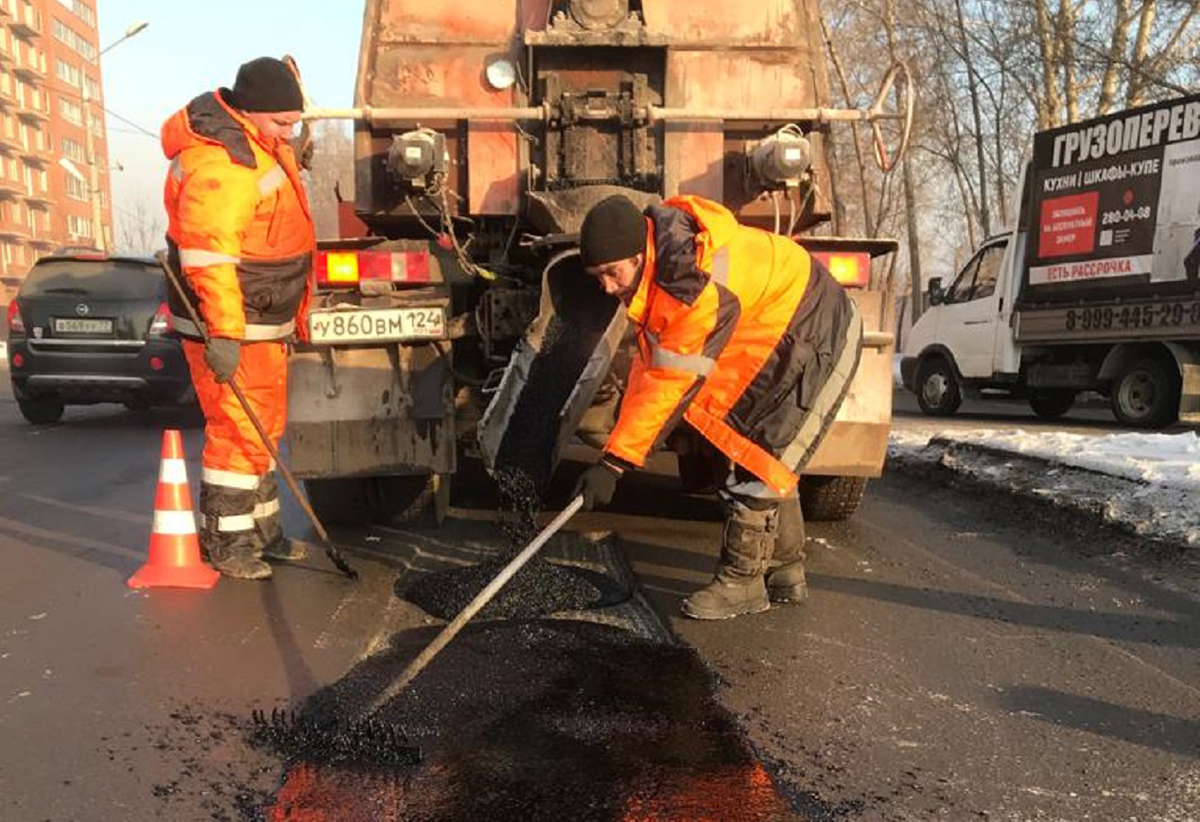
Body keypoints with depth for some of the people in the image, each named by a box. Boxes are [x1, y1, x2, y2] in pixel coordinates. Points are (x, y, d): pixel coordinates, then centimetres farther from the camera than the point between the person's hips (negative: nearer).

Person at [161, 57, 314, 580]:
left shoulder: (259, 141, 12)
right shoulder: (217, 163, -22)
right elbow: (208, 255, -30)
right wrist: (223, 333, -34)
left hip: (264, 320, 10)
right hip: (229, 325, -10)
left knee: (265, 427, 16)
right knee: (239, 430, -6)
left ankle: (261, 530, 29)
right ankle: (223, 542, 7)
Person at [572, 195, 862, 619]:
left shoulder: (696, 286, -37)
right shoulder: (657, 265, -8)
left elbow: (670, 383, -34)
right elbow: (651, 357, 1)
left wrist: (614, 462, -30)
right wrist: (626, 434, -3)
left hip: (819, 339, -10)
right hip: (776, 342, 10)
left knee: (759, 459, -11)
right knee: (765, 456, 14)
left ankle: (741, 581, 2)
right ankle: (786, 574, 26)